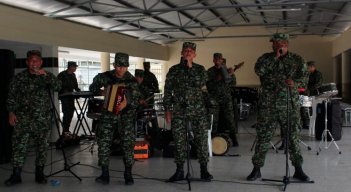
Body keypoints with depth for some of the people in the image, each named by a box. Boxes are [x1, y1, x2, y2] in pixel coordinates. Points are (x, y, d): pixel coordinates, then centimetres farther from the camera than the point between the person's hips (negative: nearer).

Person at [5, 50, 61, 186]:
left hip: (42, 119, 0)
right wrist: (11, 112, -3)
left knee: (42, 146, 5)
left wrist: (46, 75, -24)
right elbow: (11, 96, 6)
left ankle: (39, 173, 16)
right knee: (19, 146, -2)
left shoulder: (47, 76, 4)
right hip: (22, 118, 0)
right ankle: (16, 175, 5)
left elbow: (58, 87, -13)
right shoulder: (19, 77, 5)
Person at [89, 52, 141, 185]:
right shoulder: (105, 77, -1)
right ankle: (105, 173, 5)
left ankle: (128, 173, 1)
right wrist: (101, 92, -9)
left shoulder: (131, 80, -5)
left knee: (128, 142, -10)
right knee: (104, 142, -4)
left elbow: (137, 99, -5)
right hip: (108, 113, 2)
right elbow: (92, 87, 11)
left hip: (125, 115, -1)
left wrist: (127, 101, -26)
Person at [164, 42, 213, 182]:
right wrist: (167, 110, 1)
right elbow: (167, 91, 7)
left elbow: (200, 83, -12)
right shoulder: (174, 70, 7)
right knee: (179, 141, 3)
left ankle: (204, 170, 9)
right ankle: (179, 171, 13)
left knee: (201, 139, -1)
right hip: (179, 111, 1)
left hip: (198, 110, 0)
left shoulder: (200, 69, 7)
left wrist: (190, 67, -10)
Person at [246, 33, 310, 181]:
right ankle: (257, 168, 12)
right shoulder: (266, 58, 6)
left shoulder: (297, 59, 8)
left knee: (293, 135, 5)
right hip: (268, 105, 0)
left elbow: (304, 75, 5)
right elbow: (258, 70, -11)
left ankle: (298, 169, 17)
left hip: (290, 104, 1)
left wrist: (295, 82, -16)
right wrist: (275, 57, -11)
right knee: (263, 136, 1)